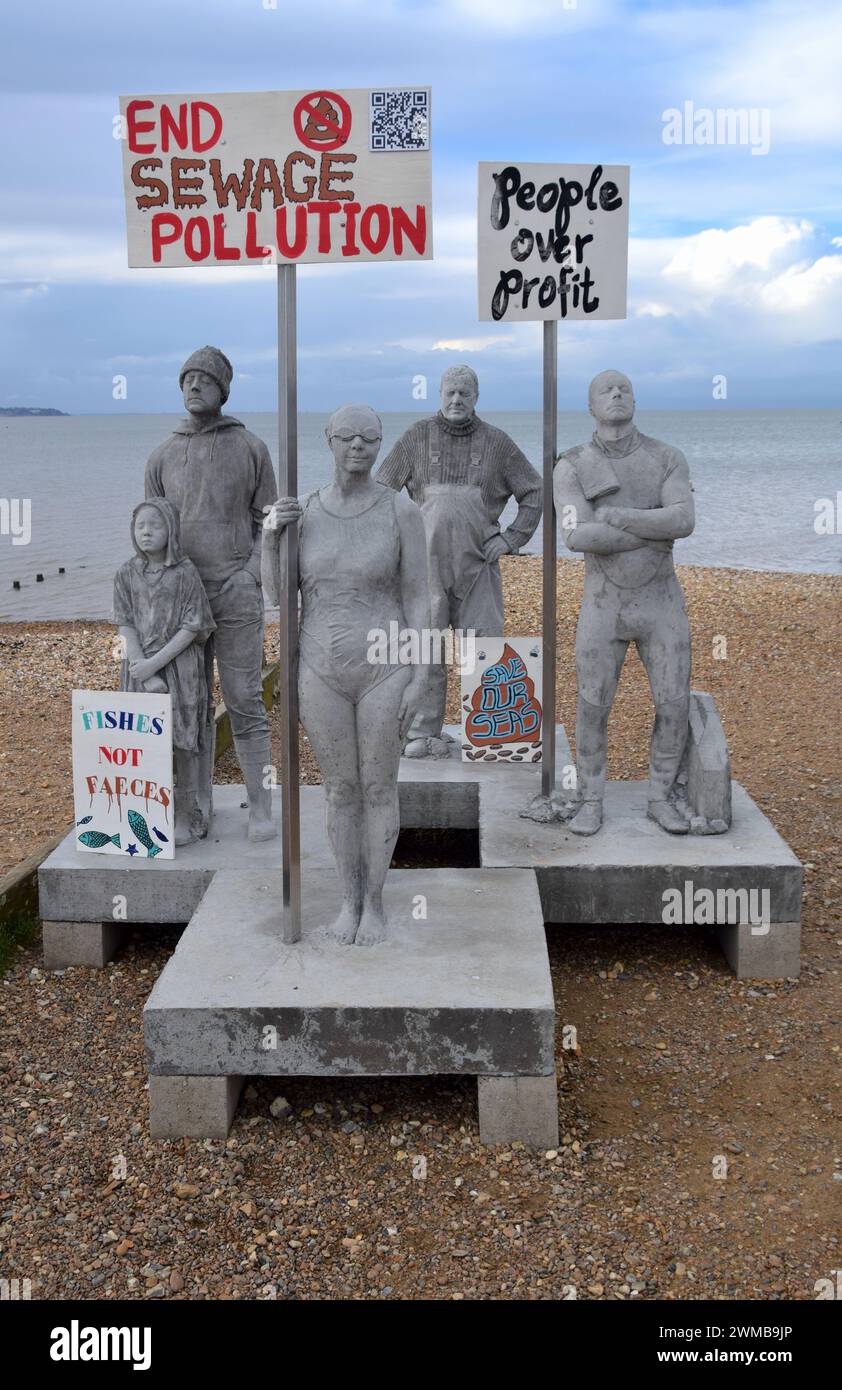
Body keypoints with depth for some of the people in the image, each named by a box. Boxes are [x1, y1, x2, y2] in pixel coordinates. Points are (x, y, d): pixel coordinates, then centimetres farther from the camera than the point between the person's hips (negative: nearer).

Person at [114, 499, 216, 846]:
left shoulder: (185, 573, -8)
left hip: (181, 665, -2)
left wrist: (156, 663, -17)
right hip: (140, 667, 3)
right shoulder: (126, 574, 1)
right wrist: (144, 673, -14)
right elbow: (126, 626, -2)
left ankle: (186, 817, 15)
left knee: (183, 743, 3)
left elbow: (192, 628, -11)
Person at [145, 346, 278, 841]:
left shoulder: (251, 448, 3)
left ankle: (262, 806, 4)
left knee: (245, 701, -3)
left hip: (237, 595, -2)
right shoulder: (164, 456, 9)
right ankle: (198, 803, 17)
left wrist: (249, 575, -10)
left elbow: (266, 521, 4)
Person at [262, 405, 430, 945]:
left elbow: (418, 598, -7)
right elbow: (277, 595, 2)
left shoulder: (403, 511, -9)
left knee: (379, 789, 10)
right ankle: (350, 899, 34)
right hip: (322, 675, 3)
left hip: (384, 672, -2)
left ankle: (375, 901, 31)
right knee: (340, 791, 14)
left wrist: (420, 678, -11)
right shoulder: (304, 512, 0)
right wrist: (271, 535, -15)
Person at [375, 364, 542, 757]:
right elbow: (382, 487, 12)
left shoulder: (496, 442, 7)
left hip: (477, 562, 1)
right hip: (427, 561, 0)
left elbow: (533, 492, 13)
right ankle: (423, 733, 5)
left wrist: (511, 538, 4)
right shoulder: (418, 436, 6)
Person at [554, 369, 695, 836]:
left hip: (661, 606, 1)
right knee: (592, 710, 3)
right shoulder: (570, 469, -7)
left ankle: (660, 801, 21)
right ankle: (592, 805, 21)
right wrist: (656, 529, -18)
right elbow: (579, 539, -22)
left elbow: (684, 521, -19)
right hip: (604, 609, -1)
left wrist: (611, 516, -24)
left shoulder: (669, 458, -2)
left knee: (674, 708, 2)